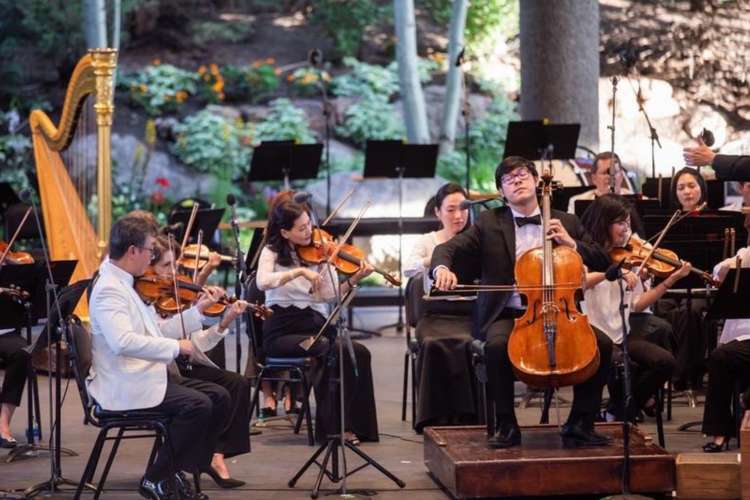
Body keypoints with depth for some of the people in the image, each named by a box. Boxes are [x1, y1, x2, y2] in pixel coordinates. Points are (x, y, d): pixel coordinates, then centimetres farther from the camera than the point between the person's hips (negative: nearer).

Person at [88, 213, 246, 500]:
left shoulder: (126, 284, 14)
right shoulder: (108, 289, -17)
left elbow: (158, 331, 16)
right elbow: (123, 341, -32)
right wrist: (175, 346, -27)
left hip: (149, 375, 10)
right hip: (124, 387, -10)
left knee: (219, 397, 1)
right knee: (197, 405, -23)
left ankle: (178, 472, 7)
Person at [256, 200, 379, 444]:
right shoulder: (272, 252, 2)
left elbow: (330, 294, 0)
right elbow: (263, 282, -20)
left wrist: (354, 280, -16)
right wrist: (300, 271, -27)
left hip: (315, 324, 4)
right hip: (282, 331, -4)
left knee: (359, 353, -22)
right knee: (329, 349, -30)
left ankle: (355, 424, -12)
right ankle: (331, 425, -17)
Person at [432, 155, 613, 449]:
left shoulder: (566, 223, 13)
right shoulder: (489, 223, 8)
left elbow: (603, 263, 11)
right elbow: (447, 248, -1)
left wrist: (571, 244, -7)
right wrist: (442, 268, -25)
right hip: (508, 315, -2)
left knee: (602, 344, -22)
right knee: (497, 345, -35)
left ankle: (580, 424, -8)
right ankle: (506, 426, -18)